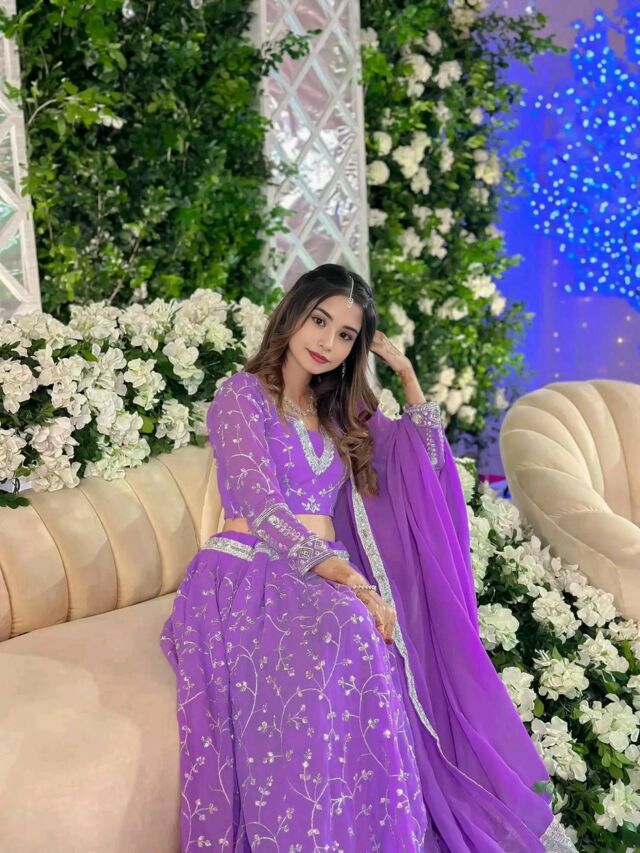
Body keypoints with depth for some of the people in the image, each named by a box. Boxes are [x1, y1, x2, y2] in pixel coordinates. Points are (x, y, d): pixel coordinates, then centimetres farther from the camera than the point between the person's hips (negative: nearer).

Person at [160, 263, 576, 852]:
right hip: (249, 573, -5)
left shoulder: (341, 411, 21)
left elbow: (425, 459, 23)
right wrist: (346, 577, -25)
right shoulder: (243, 394, 1)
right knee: (344, 634, -37)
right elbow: (261, 505, -13)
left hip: (322, 577, 6)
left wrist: (406, 372, 18)